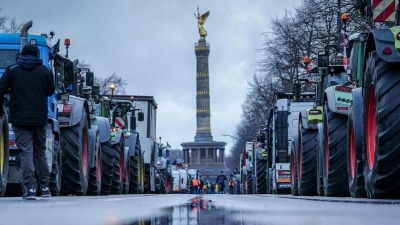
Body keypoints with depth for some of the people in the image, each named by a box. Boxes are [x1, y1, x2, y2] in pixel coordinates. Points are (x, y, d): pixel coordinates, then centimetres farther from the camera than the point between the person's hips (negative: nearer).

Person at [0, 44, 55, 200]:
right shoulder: (45, 71, 3)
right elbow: (50, 91, 14)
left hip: (19, 118, -2)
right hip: (39, 118, 2)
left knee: (26, 153, -4)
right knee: (40, 152, 15)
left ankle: (30, 188, -12)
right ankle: (45, 187, 18)